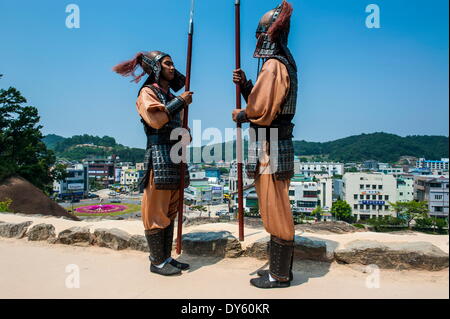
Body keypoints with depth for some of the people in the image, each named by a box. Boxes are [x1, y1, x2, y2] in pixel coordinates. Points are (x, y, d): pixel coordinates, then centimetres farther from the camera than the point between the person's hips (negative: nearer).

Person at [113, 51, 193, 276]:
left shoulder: (171, 96, 22)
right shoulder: (147, 92, -1)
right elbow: (156, 119, -20)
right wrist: (180, 102, -10)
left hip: (175, 157, 8)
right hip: (159, 157, -8)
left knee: (170, 211, 10)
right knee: (156, 211, -3)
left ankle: (166, 257, 19)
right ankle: (156, 262, 7)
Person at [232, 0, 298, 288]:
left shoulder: (273, 65, -13)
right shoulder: (283, 64, 18)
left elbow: (261, 111, -20)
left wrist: (240, 116, -2)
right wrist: (245, 85, 6)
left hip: (270, 148, -10)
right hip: (278, 146, 10)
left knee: (275, 211, -2)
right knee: (278, 210, 16)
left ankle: (279, 276, 12)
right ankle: (281, 267, 29)